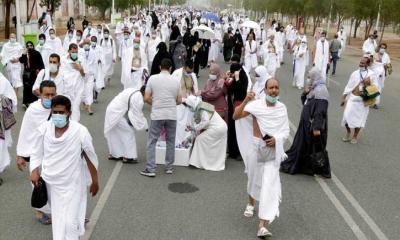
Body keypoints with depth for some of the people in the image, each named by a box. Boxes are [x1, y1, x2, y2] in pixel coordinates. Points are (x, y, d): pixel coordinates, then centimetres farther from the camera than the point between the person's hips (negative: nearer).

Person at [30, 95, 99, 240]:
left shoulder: (80, 131, -19)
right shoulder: (43, 129, -11)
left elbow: (91, 158, -7)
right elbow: (37, 154, 4)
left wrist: (94, 181, 1)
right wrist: (34, 172, -12)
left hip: (72, 184, -3)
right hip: (51, 182, 4)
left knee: (70, 222, -3)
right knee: (57, 219, 17)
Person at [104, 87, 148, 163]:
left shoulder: (132, 91, 9)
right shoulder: (138, 99, -19)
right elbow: (138, 115, -14)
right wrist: (146, 127, -4)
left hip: (112, 110, 10)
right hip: (116, 115, -10)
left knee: (116, 134, 19)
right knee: (129, 132, -2)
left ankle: (113, 154, 29)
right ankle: (128, 157, 1)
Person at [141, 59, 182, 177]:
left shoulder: (153, 78, -2)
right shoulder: (175, 81, 4)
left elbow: (146, 98, -4)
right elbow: (179, 101, 9)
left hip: (157, 115, -2)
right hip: (172, 115, 2)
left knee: (152, 142, 5)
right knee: (170, 141, 14)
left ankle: (150, 169, 2)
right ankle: (169, 167, 19)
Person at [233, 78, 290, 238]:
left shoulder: (282, 108, -1)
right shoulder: (256, 104, -10)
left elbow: (286, 131, 5)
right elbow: (235, 116, -16)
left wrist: (276, 139, -14)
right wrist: (245, 101, -28)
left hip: (273, 150, 0)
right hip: (256, 147, 0)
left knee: (270, 186, -9)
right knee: (253, 178, 20)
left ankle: (263, 226, -9)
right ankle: (251, 204, 52)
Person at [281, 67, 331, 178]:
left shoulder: (320, 91, -20)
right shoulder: (314, 89, 10)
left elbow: (320, 111, -25)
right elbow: (305, 103, 17)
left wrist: (317, 127, -27)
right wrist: (305, 93, -2)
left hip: (313, 125, -10)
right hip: (307, 123, 10)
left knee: (314, 147, 4)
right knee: (302, 144, 16)